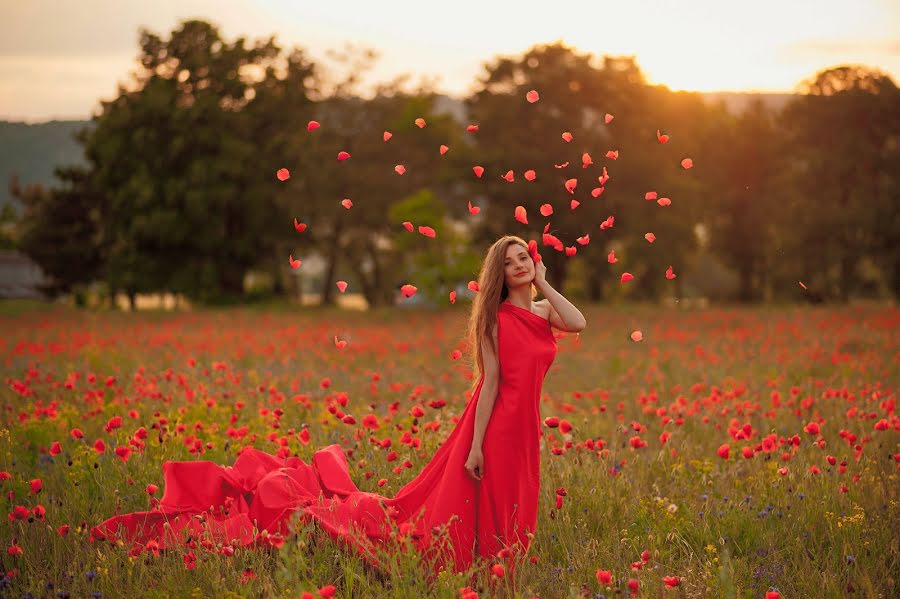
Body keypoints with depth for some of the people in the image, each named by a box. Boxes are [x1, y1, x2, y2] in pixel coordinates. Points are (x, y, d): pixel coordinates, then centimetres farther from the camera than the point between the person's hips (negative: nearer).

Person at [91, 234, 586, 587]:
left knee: (506, 522, 12)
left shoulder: (544, 311, 12)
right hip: (491, 425, -6)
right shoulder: (494, 317, -7)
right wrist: (475, 444, -17)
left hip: (521, 430, 6)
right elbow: (490, 381, -13)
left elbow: (579, 323, -10)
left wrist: (544, 283, -3)